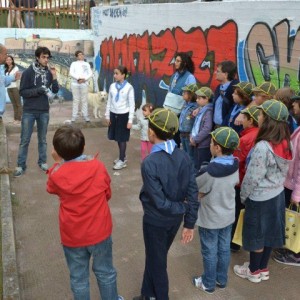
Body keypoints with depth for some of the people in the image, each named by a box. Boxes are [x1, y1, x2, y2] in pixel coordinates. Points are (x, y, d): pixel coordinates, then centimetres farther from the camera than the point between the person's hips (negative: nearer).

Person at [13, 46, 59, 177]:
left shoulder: (49, 72, 1)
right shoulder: (28, 72, -9)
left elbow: (55, 90, 4)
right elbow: (22, 92, -10)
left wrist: (54, 77, -11)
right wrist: (38, 90, -21)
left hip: (44, 111, 3)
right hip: (29, 111, -3)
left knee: (42, 139, 14)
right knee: (25, 140, 3)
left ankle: (42, 162, 27)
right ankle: (21, 165, 13)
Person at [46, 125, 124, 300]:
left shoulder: (56, 174, -17)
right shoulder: (98, 166, -16)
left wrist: (58, 163, 7)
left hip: (72, 236, 0)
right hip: (99, 231, 1)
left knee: (79, 279, 19)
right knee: (105, 272, 22)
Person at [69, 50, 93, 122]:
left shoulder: (87, 64, 15)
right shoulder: (74, 63, 11)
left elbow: (90, 74, 5)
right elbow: (71, 73, -2)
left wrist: (84, 79, -12)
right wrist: (78, 78, -17)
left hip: (84, 84, 1)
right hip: (75, 84, -1)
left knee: (84, 100, 0)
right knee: (76, 100, -1)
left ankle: (85, 115, 3)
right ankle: (74, 116, 2)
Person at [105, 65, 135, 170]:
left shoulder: (129, 87, -11)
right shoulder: (112, 86, 2)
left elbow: (132, 105, -9)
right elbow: (109, 101, 9)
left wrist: (130, 120, -11)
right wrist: (107, 115, 9)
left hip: (123, 115, -5)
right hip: (114, 114, 5)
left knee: (122, 138, 1)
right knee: (117, 137, 12)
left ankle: (122, 161, 10)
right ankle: (122, 157, 28)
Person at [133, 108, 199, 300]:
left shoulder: (150, 163, -28)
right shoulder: (184, 157, -11)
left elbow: (160, 202, -28)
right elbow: (193, 194, -8)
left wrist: (184, 208, -12)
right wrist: (190, 223, 0)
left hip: (156, 220, -6)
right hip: (175, 219, 6)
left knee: (157, 262, 17)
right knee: (154, 257, 27)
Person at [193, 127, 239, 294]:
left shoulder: (210, 171, -31)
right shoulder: (235, 165, -11)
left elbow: (195, 191, -17)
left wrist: (203, 193, 2)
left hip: (210, 219, -6)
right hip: (228, 215, 6)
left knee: (210, 252, 13)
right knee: (224, 249, 21)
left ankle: (209, 284, 31)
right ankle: (222, 280, 39)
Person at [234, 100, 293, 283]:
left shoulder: (262, 147, -29)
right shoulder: (285, 143, -5)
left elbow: (253, 177, -21)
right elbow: (283, 171, 7)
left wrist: (243, 195, -5)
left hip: (260, 198, -7)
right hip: (277, 194, 7)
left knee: (256, 234, 11)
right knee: (269, 232, 20)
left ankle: (254, 271, 30)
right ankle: (263, 268, 37)